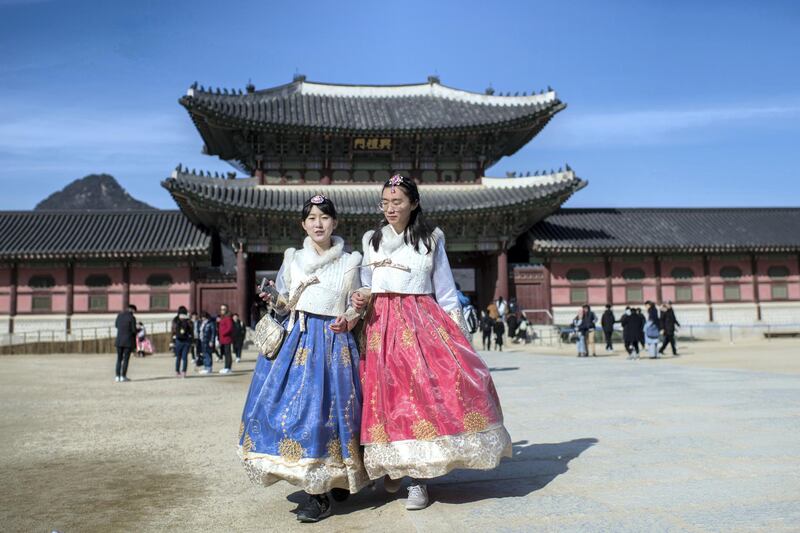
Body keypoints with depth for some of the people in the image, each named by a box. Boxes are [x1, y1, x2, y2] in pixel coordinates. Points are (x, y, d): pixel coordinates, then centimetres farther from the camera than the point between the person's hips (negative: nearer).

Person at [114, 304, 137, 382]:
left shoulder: (119, 315, 4)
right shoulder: (132, 318, -12)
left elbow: (116, 325, 22)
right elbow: (134, 330, -12)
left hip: (119, 341, 5)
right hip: (128, 341, -5)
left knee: (119, 359, 13)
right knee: (126, 359, 1)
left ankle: (117, 376, 10)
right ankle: (123, 376, 0)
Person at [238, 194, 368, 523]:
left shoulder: (349, 262, 8)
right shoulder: (292, 259, 12)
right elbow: (284, 307, 15)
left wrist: (348, 320, -10)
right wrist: (273, 300, -5)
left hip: (334, 342, -2)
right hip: (296, 339, 2)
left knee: (328, 407, -6)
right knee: (292, 403, -7)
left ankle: (321, 493, 11)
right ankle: (314, 484, 7)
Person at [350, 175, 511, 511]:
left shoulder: (431, 239, 8)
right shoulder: (371, 239, 14)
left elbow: (445, 289, 8)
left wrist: (457, 330, 1)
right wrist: (359, 299, -4)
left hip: (422, 321, -2)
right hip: (381, 324, 2)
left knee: (425, 388, -15)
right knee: (386, 393, -2)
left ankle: (418, 479, -6)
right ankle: (392, 466, 19)